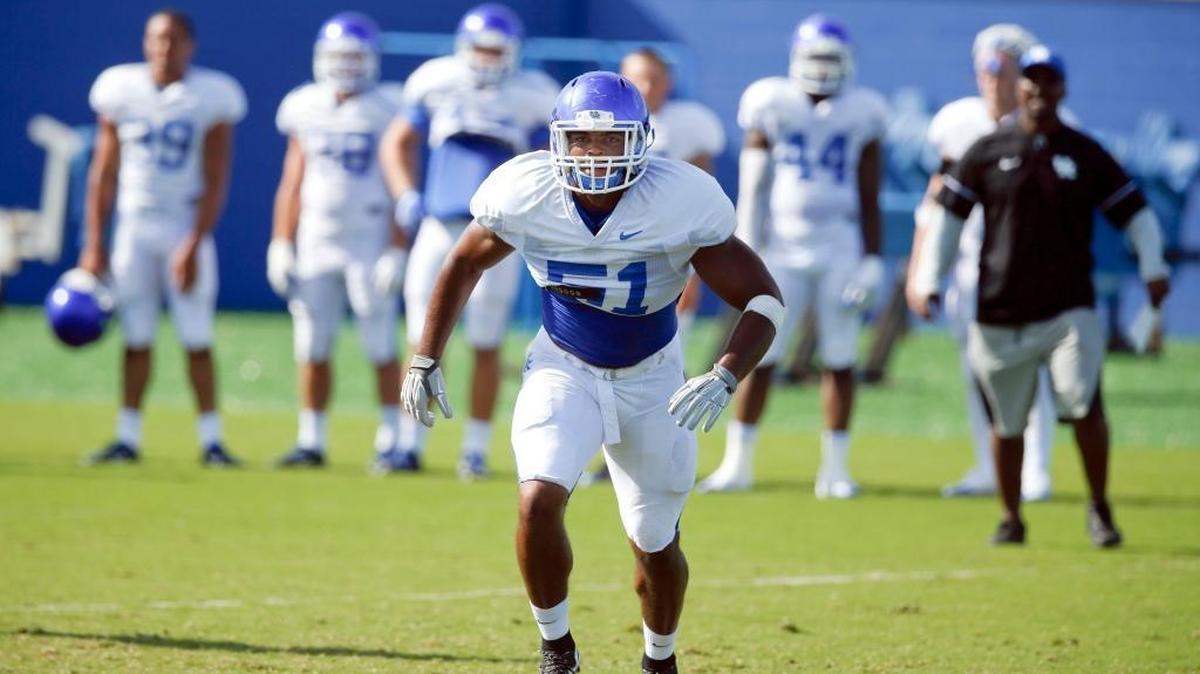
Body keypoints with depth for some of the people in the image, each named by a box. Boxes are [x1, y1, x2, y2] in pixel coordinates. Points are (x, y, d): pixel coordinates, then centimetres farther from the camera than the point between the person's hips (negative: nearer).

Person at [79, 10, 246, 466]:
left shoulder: (211, 99, -6)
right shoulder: (121, 92, 2)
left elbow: (215, 183, -7)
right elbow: (103, 174, 6)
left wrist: (194, 245, -15)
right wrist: (94, 243, 3)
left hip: (186, 227, -2)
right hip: (134, 227, 2)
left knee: (197, 339, -4)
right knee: (137, 338, 3)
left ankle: (211, 440, 1)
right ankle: (128, 438, 8)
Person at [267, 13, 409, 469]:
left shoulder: (386, 110, -4)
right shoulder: (306, 110, 9)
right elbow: (293, 184, 14)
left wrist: (397, 249, -11)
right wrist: (281, 245, 9)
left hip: (369, 240, -4)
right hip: (315, 242, 4)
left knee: (381, 346, -3)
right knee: (312, 347, 4)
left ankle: (391, 439, 5)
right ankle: (311, 441, 10)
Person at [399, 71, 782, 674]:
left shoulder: (681, 203, -26)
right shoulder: (527, 194, -20)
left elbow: (762, 298, -19)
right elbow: (464, 265, 1)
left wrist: (725, 378, -35)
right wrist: (425, 359, 2)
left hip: (650, 380, 0)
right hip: (563, 370, 0)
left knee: (656, 545, 10)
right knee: (539, 500, -25)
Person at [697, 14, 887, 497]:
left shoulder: (860, 117, 3)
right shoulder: (773, 109, 1)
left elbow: (870, 200, 4)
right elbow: (752, 191, 2)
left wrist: (871, 263, -2)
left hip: (840, 253, 0)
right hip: (782, 252, 0)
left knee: (839, 361, 1)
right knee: (759, 357, -2)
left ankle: (835, 469, 8)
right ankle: (737, 463, 6)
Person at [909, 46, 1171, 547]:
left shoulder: (1086, 155, 5)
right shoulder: (988, 152, 5)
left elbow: (1134, 212, 9)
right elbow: (948, 215, 8)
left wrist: (1152, 268, -7)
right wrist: (928, 279, -2)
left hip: (1068, 311, -1)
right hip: (1000, 313, 1)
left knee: (1085, 405, -16)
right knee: (1006, 423, 7)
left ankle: (1099, 507, 2)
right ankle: (1011, 518, 25)